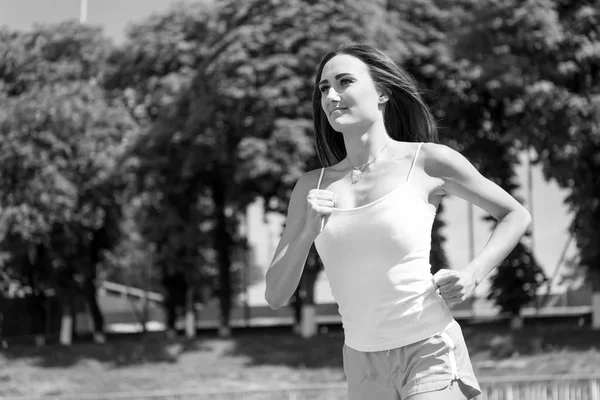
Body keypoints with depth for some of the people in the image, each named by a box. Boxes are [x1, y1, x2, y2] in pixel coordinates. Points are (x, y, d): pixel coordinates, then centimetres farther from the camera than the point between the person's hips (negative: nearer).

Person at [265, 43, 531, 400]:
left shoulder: (428, 161, -4)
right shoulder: (312, 186, 5)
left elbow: (516, 215, 8)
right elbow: (275, 296, 4)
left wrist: (472, 276, -7)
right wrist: (308, 231, -12)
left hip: (430, 353, -4)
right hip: (364, 366, 4)